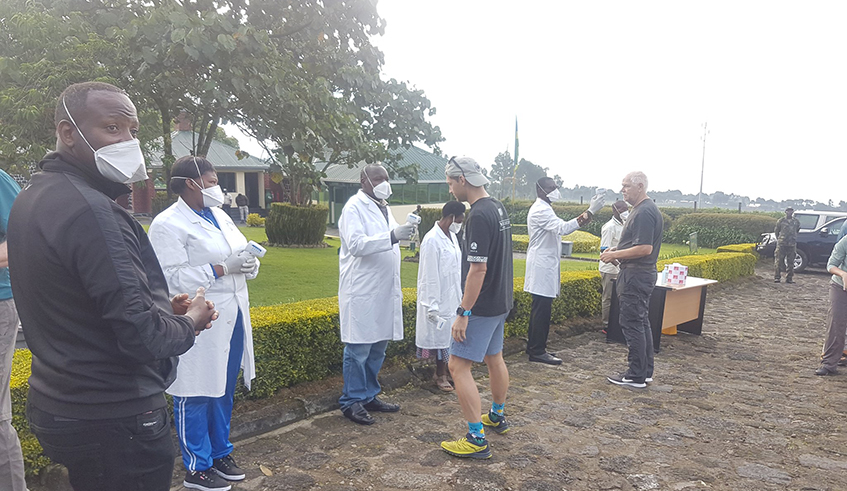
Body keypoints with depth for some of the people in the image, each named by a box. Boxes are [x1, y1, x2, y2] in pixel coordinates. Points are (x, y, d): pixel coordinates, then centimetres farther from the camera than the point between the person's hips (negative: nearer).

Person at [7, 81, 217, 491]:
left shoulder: (31, 197, 7)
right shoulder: (89, 210, -23)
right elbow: (141, 337, -26)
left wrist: (158, 305, 7)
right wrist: (189, 323, -6)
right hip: (114, 421, -9)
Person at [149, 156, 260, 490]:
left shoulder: (220, 216, 13)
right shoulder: (168, 225, -12)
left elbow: (242, 253, 18)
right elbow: (172, 278, -20)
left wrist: (249, 264, -5)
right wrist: (222, 269, -22)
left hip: (232, 320, 8)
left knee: (224, 392, 19)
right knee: (195, 397, 5)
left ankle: (220, 453, 36)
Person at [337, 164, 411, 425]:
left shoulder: (384, 208, 18)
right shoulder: (354, 207, -8)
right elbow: (356, 244, -21)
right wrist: (392, 236, -30)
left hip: (383, 291, 8)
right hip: (362, 292, -8)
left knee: (378, 348, 13)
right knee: (358, 349, -2)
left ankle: (369, 396, 26)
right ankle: (352, 402, 10)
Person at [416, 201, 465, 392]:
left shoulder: (452, 236, 7)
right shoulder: (432, 240, -19)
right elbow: (429, 276, -20)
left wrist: (460, 295, 16)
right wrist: (432, 306, -19)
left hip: (453, 297, 8)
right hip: (440, 299, -8)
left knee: (449, 335, 15)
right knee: (440, 335, 5)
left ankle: (443, 371, 29)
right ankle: (440, 374, 21)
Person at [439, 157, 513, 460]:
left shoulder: (478, 216, -22)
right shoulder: (498, 208, 9)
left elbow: (478, 269, -26)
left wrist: (463, 313, -22)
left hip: (482, 306, -10)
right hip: (501, 301, 10)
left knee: (459, 366, -5)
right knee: (494, 358, 23)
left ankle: (477, 439, -2)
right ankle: (497, 417, 40)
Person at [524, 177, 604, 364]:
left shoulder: (542, 209, 17)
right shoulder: (541, 210, -18)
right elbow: (563, 227, -31)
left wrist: (560, 247, 13)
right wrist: (590, 212, -34)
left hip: (545, 264, 11)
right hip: (542, 266, -11)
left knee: (540, 308, 14)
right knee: (542, 309, -6)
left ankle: (534, 347, 22)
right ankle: (537, 351, 0)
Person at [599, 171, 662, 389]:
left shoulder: (644, 212, -19)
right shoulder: (643, 209, 15)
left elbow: (645, 248, -25)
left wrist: (615, 255, -17)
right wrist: (616, 250, 10)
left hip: (636, 274, -11)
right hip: (643, 273, 11)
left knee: (632, 323, -4)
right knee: (641, 322, 16)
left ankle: (636, 376, 4)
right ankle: (646, 371, 25)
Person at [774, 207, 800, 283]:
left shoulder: (796, 222, 11)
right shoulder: (781, 221, 3)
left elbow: (797, 231, 25)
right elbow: (776, 231, 12)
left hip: (792, 245, 3)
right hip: (781, 244, -3)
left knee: (790, 262, 4)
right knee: (779, 261, -5)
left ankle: (789, 278, 10)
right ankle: (776, 277, -2)